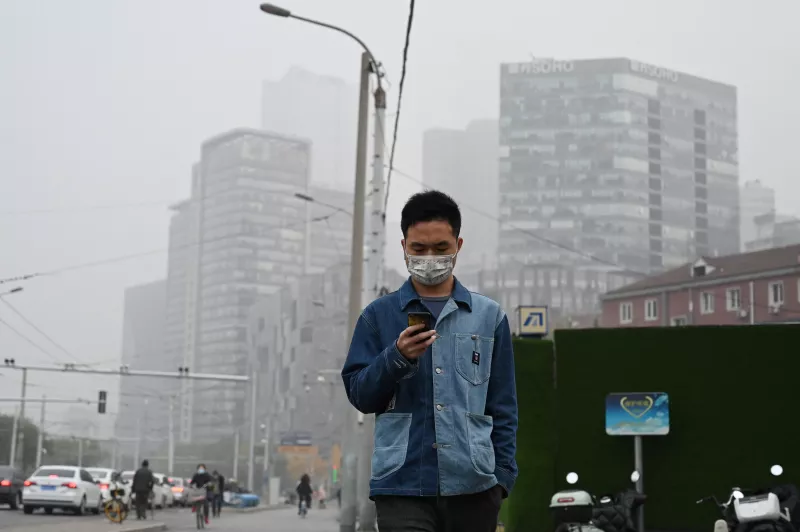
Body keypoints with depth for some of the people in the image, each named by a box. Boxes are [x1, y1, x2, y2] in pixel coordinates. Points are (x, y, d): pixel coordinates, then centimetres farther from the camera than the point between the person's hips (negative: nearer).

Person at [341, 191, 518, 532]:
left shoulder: (489, 316, 11)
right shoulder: (378, 316, 8)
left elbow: (503, 406, 12)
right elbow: (359, 395, 5)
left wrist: (503, 475, 5)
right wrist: (396, 357, -12)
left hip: (473, 486, 2)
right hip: (402, 485, -1)